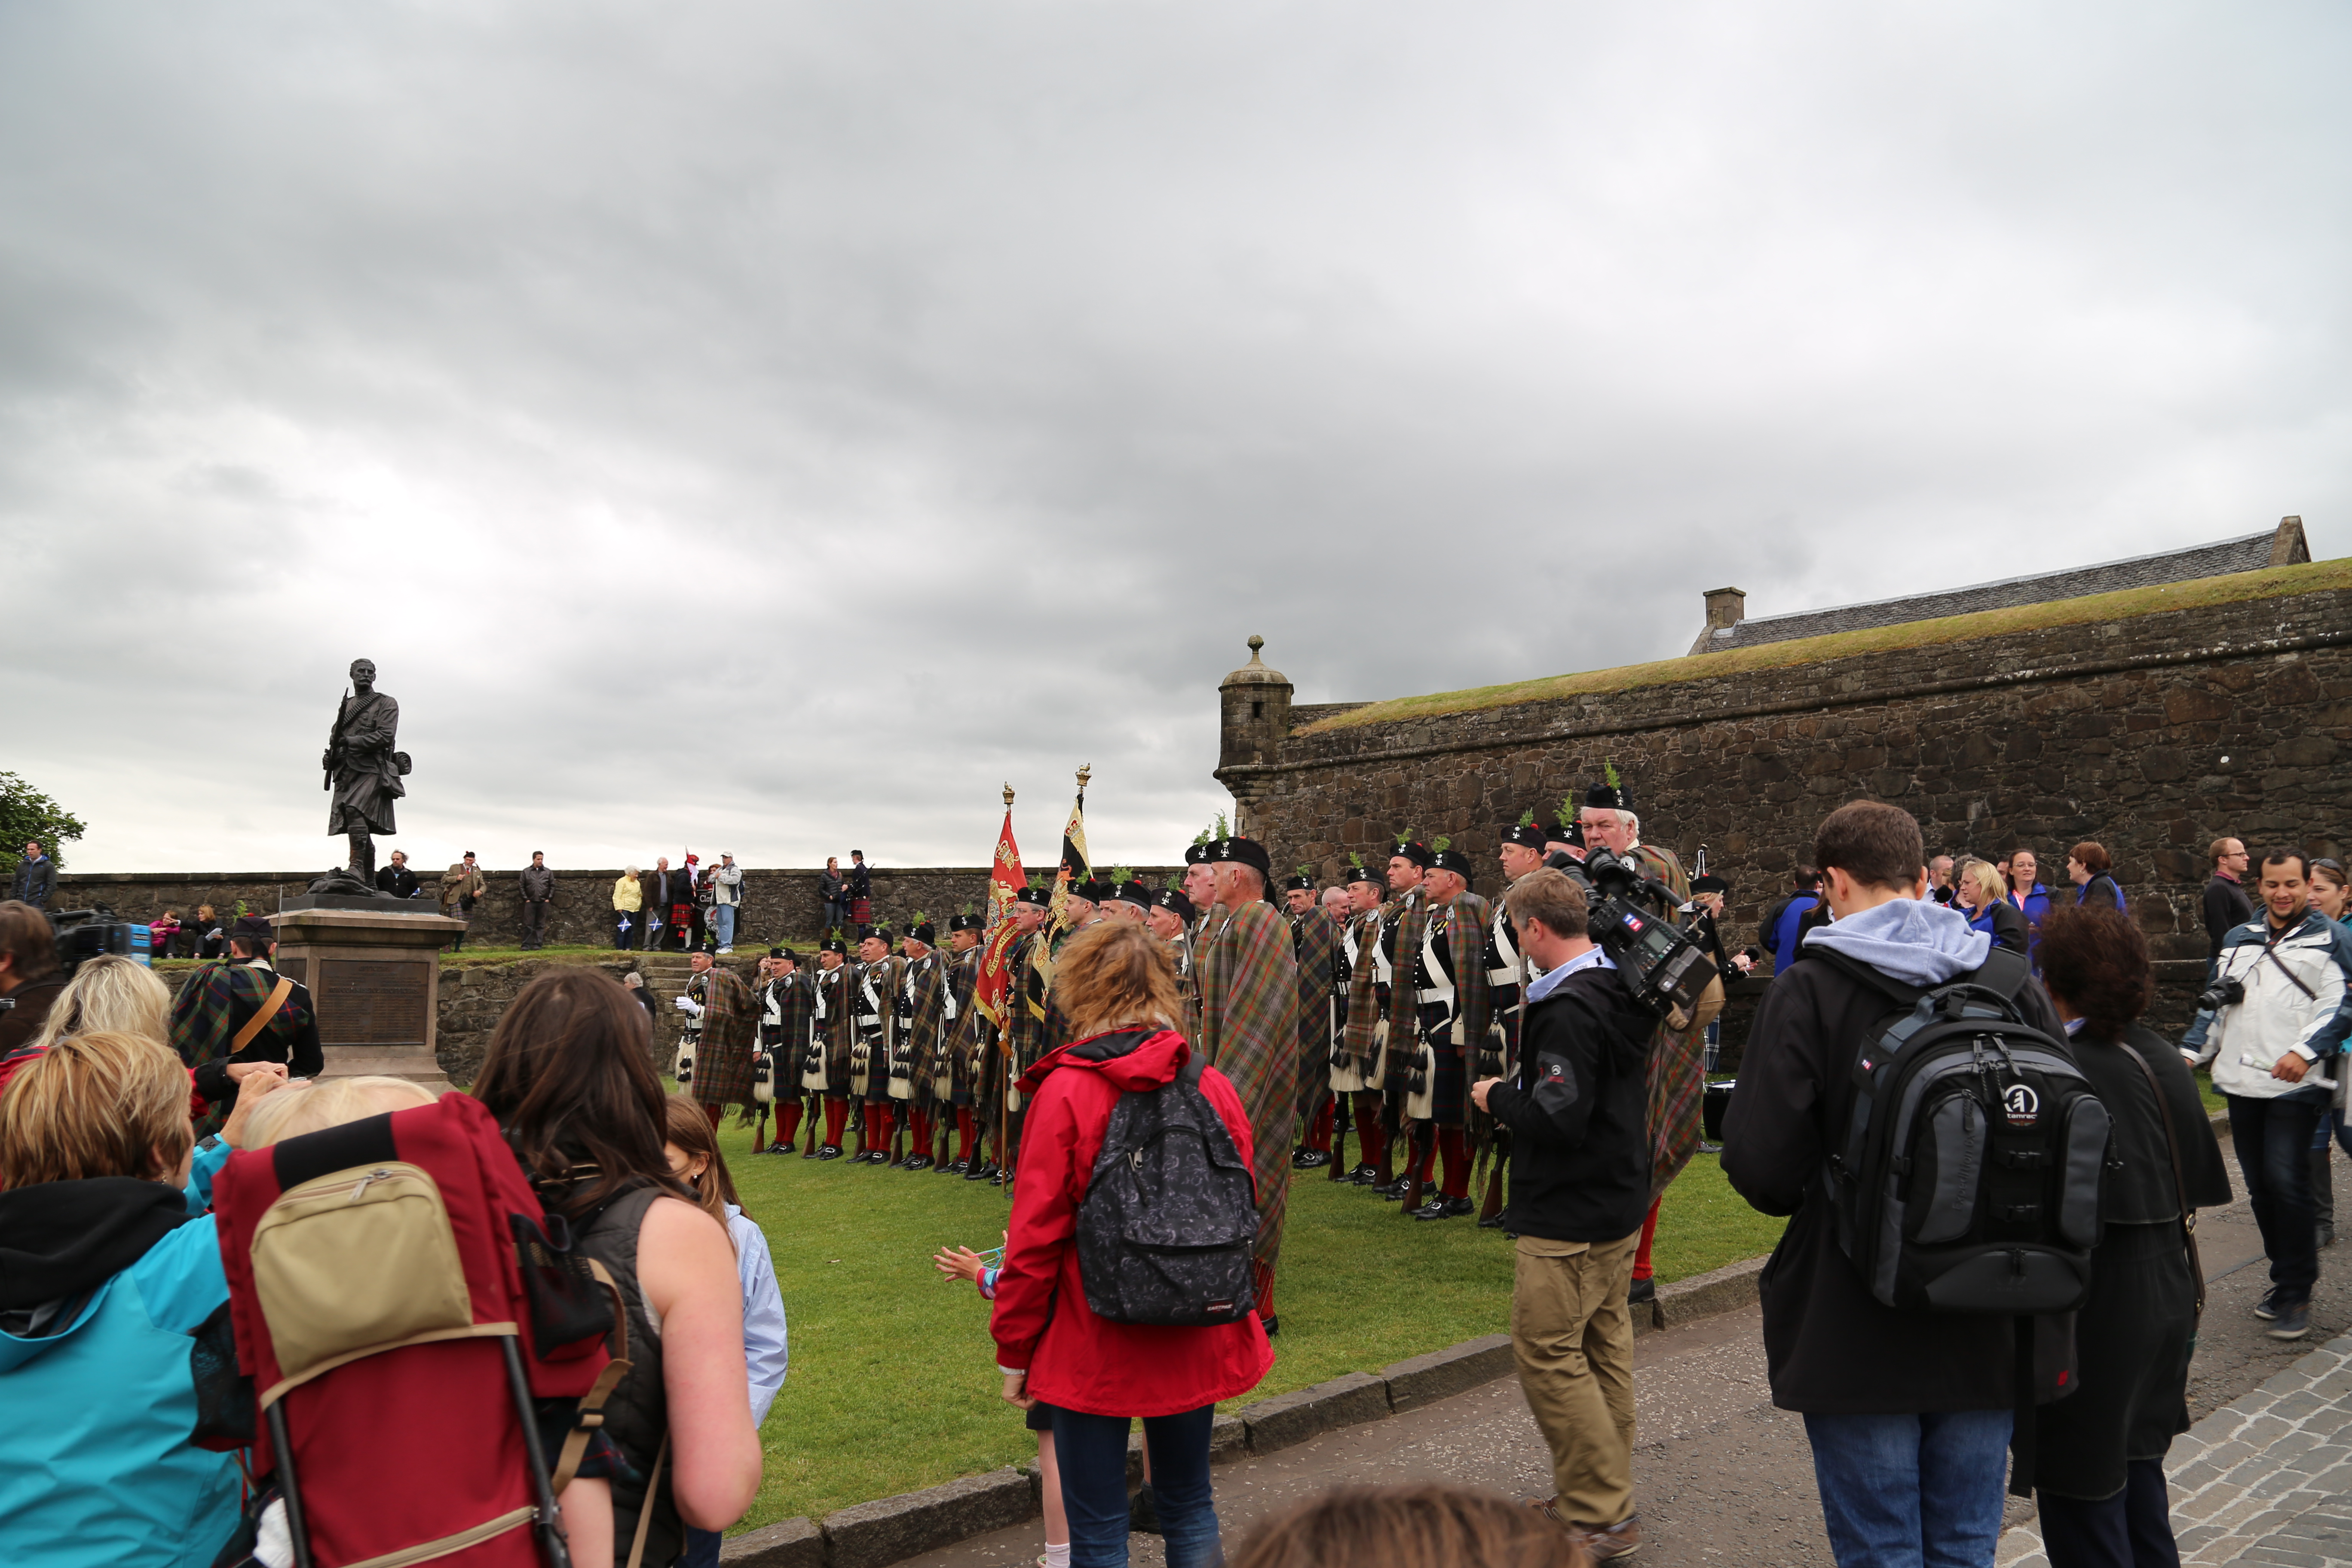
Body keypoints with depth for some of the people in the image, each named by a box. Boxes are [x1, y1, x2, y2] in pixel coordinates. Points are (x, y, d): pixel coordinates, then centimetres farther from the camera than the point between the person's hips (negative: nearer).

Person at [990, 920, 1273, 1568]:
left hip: (1093, 1347, -4)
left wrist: (1014, 1351, -1)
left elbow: (1036, 1235, -13)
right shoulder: (1214, 1086, -3)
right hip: (1196, 1343, 4)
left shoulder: (1065, 1091, -15)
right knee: (1190, 1508, 21)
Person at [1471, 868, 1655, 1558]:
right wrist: (1518, 1092, 12)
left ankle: (1598, 1515, 5)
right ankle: (1608, 1495, 29)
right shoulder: (1623, 992, 7)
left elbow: (1557, 1119, -28)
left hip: (1568, 1217, -10)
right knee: (1604, 1345, 18)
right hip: (1621, 1203, 10)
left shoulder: (1567, 1009, -23)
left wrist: (1498, 1097, -11)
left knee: (1547, 1352, -1)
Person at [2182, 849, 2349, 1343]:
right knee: (2259, 1185, 10)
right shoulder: (2238, 939, 17)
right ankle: (2286, 1278, 23)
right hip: (2242, 1083, 6)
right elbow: (2216, 1002, 22)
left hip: (2297, 1085, -5)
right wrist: (2191, 1051, 13)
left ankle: (2295, 1294, -1)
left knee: (2287, 1182, -11)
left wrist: (2305, 1051, -20)